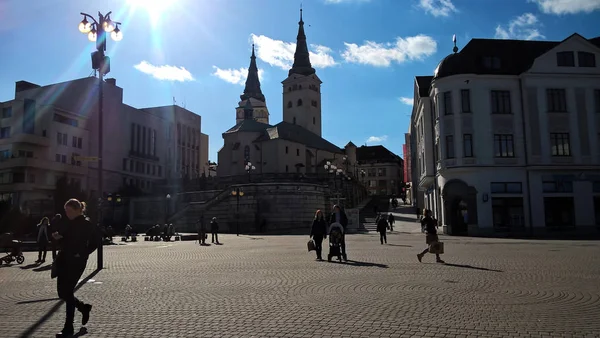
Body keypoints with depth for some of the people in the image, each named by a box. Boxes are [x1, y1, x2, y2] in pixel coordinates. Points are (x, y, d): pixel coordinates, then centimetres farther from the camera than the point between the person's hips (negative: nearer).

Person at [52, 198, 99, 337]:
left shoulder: (86, 224, -10)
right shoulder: (68, 223, 11)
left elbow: (95, 241, -11)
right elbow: (65, 239, 19)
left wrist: (83, 254, -13)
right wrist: (58, 236, -2)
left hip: (76, 262, -8)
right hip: (64, 260, 8)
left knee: (67, 292, -6)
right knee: (62, 292, 9)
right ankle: (84, 308, 33)